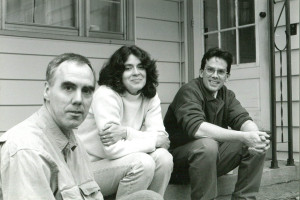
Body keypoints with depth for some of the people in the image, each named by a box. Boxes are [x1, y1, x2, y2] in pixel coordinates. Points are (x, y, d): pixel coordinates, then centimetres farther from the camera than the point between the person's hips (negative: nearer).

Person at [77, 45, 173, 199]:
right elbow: (113, 148, -26)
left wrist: (126, 132, -27)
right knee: (143, 162, -27)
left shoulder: (151, 97, 1)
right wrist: (155, 140, -16)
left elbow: (161, 136, -10)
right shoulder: (106, 95, -18)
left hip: (123, 164, 6)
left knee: (164, 158, -17)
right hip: (88, 168, -6)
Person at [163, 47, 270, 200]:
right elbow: (196, 127, -33)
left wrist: (254, 135, -33)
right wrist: (243, 137, -39)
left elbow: (242, 119, -8)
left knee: (259, 145, -8)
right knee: (207, 145, -37)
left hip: (211, 158, 7)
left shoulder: (227, 95, 7)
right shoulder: (189, 91, -16)